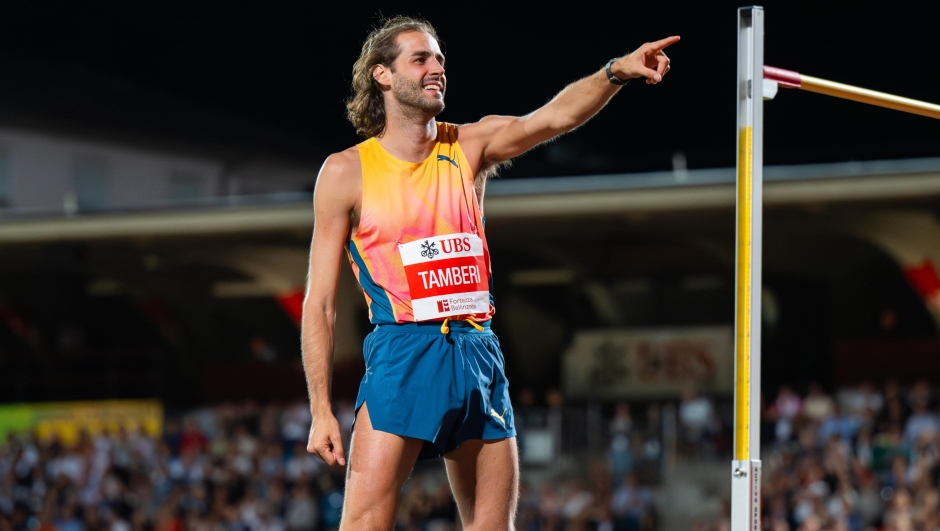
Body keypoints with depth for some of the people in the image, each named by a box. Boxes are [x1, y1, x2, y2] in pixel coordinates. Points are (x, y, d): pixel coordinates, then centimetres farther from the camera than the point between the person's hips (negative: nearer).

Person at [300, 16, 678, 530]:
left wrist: (616, 72, -26)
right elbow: (319, 301, 1)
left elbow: (555, 117, -6)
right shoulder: (347, 172, 1)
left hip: (478, 356, 4)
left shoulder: (469, 148, 11)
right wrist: (321, 410, -5)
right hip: (402, 354, -4)